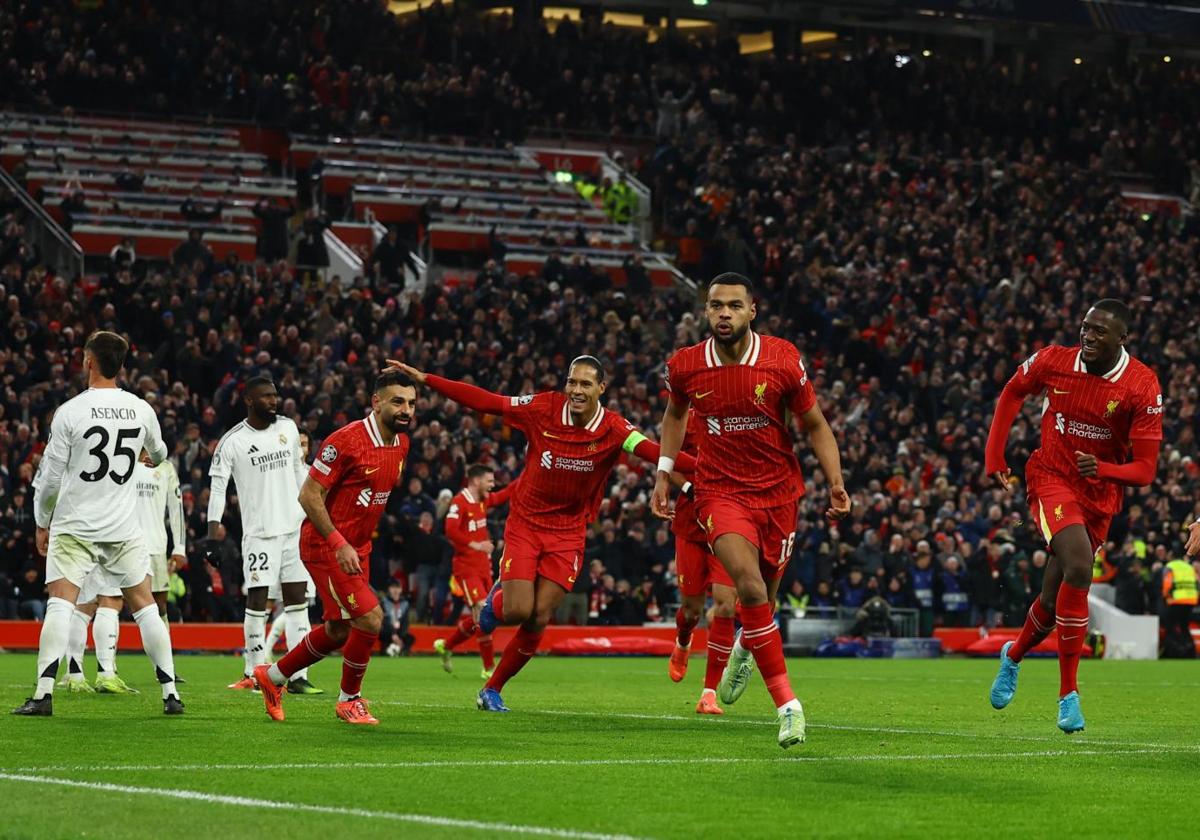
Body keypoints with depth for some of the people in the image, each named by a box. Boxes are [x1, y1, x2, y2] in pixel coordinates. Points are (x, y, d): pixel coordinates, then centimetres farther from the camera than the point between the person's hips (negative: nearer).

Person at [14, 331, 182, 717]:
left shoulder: (69, 412, -9)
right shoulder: (141, 409, 2)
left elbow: (50, 477, -5)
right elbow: (158, 455, 24)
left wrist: (42, 523, 9)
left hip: (74, 526, -3)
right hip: (123, 528, 3)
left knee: (60, 604, -6)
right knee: (144, 605, 10)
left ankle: (43, 694, -17)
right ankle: (171, 693, 9)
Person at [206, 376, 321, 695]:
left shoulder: (288, 427, 8)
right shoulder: (232, 441, -6)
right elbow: (217, 487, -8)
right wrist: (213, 530, -18)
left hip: (295, 527, 5)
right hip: (259, 533, -4)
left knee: (297, 600, 1)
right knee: (257, 601, -5)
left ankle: (298, 677, 0)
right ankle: (253, 673, 6)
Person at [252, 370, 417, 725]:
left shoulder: (401, 444, 5)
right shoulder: (346, 440, -21)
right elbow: (309, 495, -19)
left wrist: (361, 541, 18)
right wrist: (339, 543, -24)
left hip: (356, 548, 9)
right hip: (326, 546, -9)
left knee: (338, 632, 15)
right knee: (370, 619, -14)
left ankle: (272, 676, 35)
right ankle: (349, 699, 6)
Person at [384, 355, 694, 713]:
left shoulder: (613, 429, -14)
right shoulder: (544, 408, -12)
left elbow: (655, 452, -28)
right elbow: (484, 401, -8)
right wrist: (424, 379, -9)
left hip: (568, 533, 1)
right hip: (524, 523, -1)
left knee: (539, 620, -2)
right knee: (517, 611, -13)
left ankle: (492, 690, 17)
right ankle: (497, 599, 26)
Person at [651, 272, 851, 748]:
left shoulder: (783, 360, -11)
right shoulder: (685, 366, -7)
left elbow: (815, 424, 1)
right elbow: (675, 412, 16)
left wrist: (836, 482, -9)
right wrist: (663, 472, 11)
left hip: (778, 491, 1)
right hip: (720, 491, -1)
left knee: (764, 597, 11)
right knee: (749, 584, -24)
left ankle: (744, 648, 51)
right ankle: (787, 705, -21)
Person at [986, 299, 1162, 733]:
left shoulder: (1142, 387, -15)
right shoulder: (1053, 361, -11)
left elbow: (1145, 469, -15)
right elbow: (1012, 393, 11)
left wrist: (1102, 468, -34)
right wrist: (994, 457, 6)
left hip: (1100, 494, 2)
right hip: (1051, 479, -2)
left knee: (1055, 602, 9)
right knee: (1078, 569, -27)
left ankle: (1014, 655, 45)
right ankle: (1068, 694, -18)